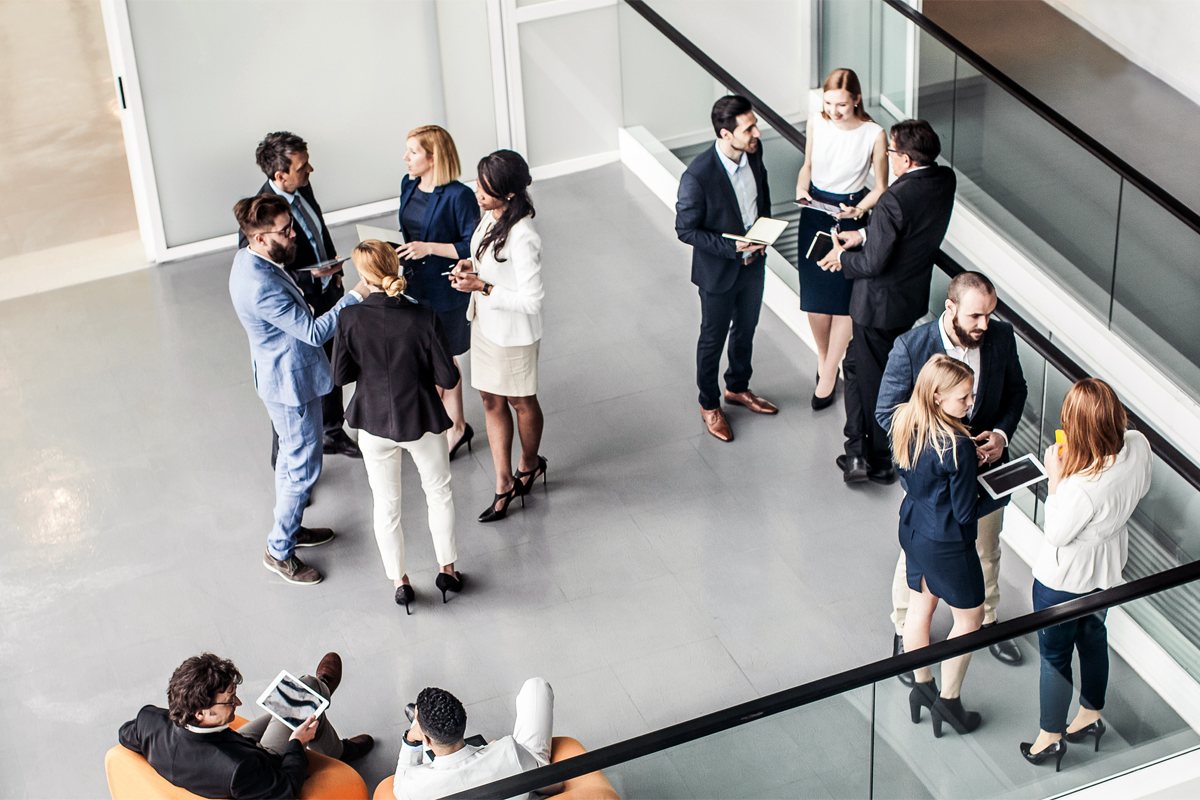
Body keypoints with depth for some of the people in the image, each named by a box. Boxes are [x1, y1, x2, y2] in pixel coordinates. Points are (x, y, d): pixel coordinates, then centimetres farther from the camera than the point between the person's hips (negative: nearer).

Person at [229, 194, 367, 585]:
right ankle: (279, 551, 19)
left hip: (285, 373, 11)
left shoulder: (250, 259, -3)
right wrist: (356, 296, -32)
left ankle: (289, 528, 45)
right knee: (303, 467, 4)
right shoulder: (260, 288, -35)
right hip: (291, 383, -11)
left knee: (293, 458, 26)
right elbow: (314, 332, -31)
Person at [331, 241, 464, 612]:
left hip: (375, 423, 1)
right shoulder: (424, 318, -23)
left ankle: (399, 581, 34)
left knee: (386, 504, 21)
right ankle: (447, 568, 38)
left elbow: (340, 375, -9)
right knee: (438, 491, 25)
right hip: (423, 421, -1)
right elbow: (448, 378, -15)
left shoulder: (351, 319, -20)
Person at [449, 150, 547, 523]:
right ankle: (504, 483, 29)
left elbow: (531, 300, -28)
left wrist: (482, 287, -27)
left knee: (521, 402, 17)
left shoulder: (522, 238, -33)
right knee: (491, 400, 16)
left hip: (514, 334, -8)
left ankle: (529, 464, 44)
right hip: (485, 322, 8)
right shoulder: (492, 215, -6)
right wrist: (470, 265, -5)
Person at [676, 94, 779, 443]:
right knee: (713, 339, 15)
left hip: (753, 263, 6)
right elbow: (686, 230, -22)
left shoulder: (754, 151, -13)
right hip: (718, 271, -6)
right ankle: (709, 404, 37)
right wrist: (732, 248, -27)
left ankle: (738, 388, 50)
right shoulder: (697, 177, -33)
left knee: (745, 329, 26)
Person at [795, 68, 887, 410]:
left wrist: (858, 209, -24)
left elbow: (881, 188, -7)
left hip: (850, 218, -3)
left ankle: (829, 373, 18)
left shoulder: (874, 135, -17)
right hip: (814, 214, 3)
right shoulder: (816, 124, -7)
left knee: (842, 298, 4)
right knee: (814, 295, 9)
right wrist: (801, 188, -10)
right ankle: (823, 356, 35)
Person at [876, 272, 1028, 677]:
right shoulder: (910, 348, -24)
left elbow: (1015, 390, 5)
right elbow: (887, 413, -16)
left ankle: (986, 618, 49)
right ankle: (905, 632, 38)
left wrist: (1002, 433, -13)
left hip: (985, 465, 4)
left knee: (986, 551, 24)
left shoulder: (1001, 337, -13)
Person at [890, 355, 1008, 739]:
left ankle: (922, 687, 40)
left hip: (912, 529, 7)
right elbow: (965, 512, -23)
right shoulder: (957, 446, -32)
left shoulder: (904, 423, -9)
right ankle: (948, 700, 23)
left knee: (920, 606, 24)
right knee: (969, 617, 14)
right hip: (947, 542, -7)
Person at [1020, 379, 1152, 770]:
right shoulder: (1138, 446, -22)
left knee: (1055, 655, 17)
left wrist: (1055, 479, -20)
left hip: (1063, 579, -7)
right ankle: (1091, 715, 52)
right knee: (1093, 635, 30)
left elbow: (1056, 535, -23)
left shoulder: (1080, 488, -42)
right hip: (1108, 568, 7)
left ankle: (1051, 736, 39)